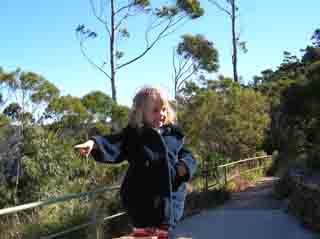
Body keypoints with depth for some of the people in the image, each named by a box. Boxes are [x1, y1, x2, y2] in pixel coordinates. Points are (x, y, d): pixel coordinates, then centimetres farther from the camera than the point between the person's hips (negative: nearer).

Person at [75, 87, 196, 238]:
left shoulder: (173, 134, 6)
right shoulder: (133, 135, -6)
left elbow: (186, 154, 15)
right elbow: (113, 144, -20)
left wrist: (186, 164, -9)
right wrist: (94, 143, -40)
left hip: (170, 199, 3)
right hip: (142, 201, -3)